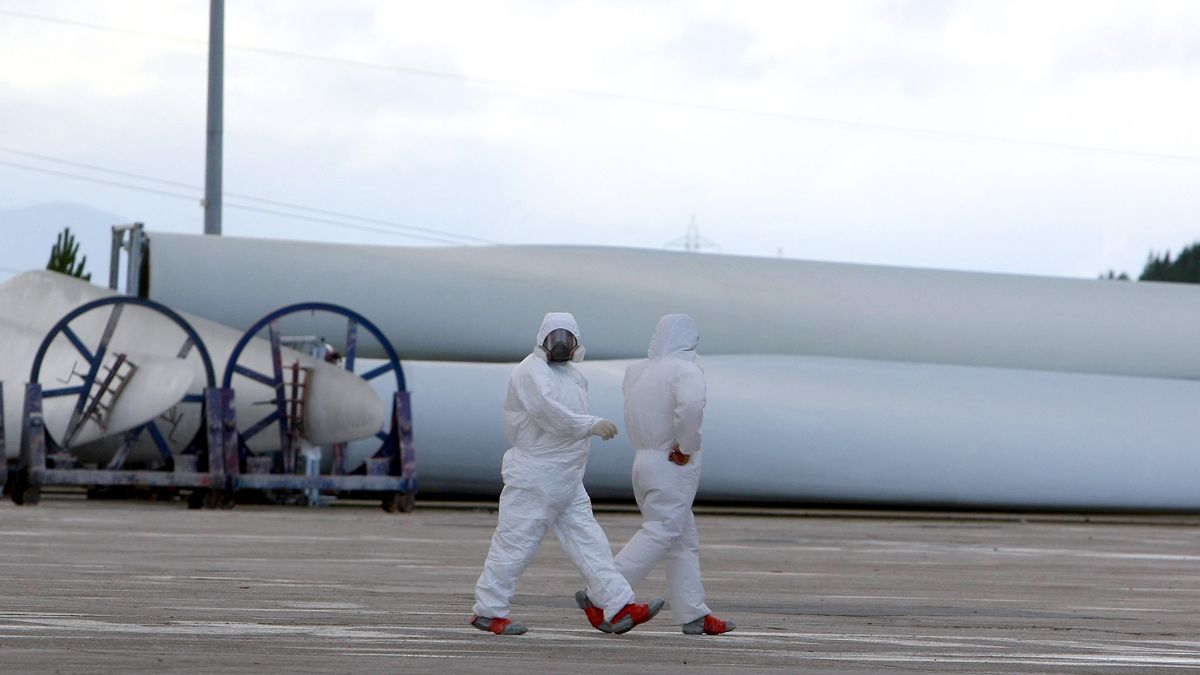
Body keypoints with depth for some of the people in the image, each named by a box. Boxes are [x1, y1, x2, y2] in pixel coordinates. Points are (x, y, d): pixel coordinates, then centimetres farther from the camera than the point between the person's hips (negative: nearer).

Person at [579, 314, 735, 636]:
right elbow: (690, 404, -32)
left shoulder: (636, 371, 9)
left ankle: (694, 614, 9)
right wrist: (685, 447, -19)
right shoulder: (685, 370, -13)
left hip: (644, 460, 8)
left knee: (684, 541, 11)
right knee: (660, 534, -8)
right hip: (674, 465, -8)